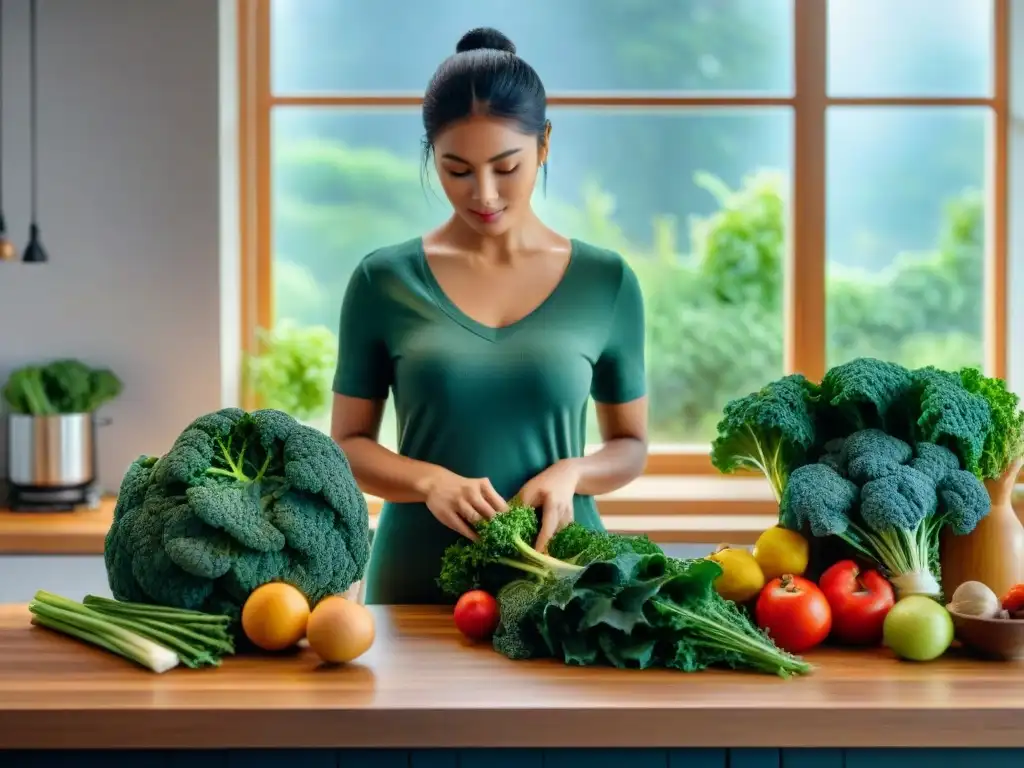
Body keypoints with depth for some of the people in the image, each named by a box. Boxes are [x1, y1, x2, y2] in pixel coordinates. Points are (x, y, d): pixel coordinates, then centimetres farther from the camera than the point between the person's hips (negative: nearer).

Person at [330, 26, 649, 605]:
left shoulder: (606, 282, 2)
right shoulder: (383, 281, 1)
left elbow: (631, 444, 11)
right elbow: (348, 444, 6)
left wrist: (570, 473, -9)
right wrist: (430, 481, -13)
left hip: (561, 571, 1)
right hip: (417, 577, 0)